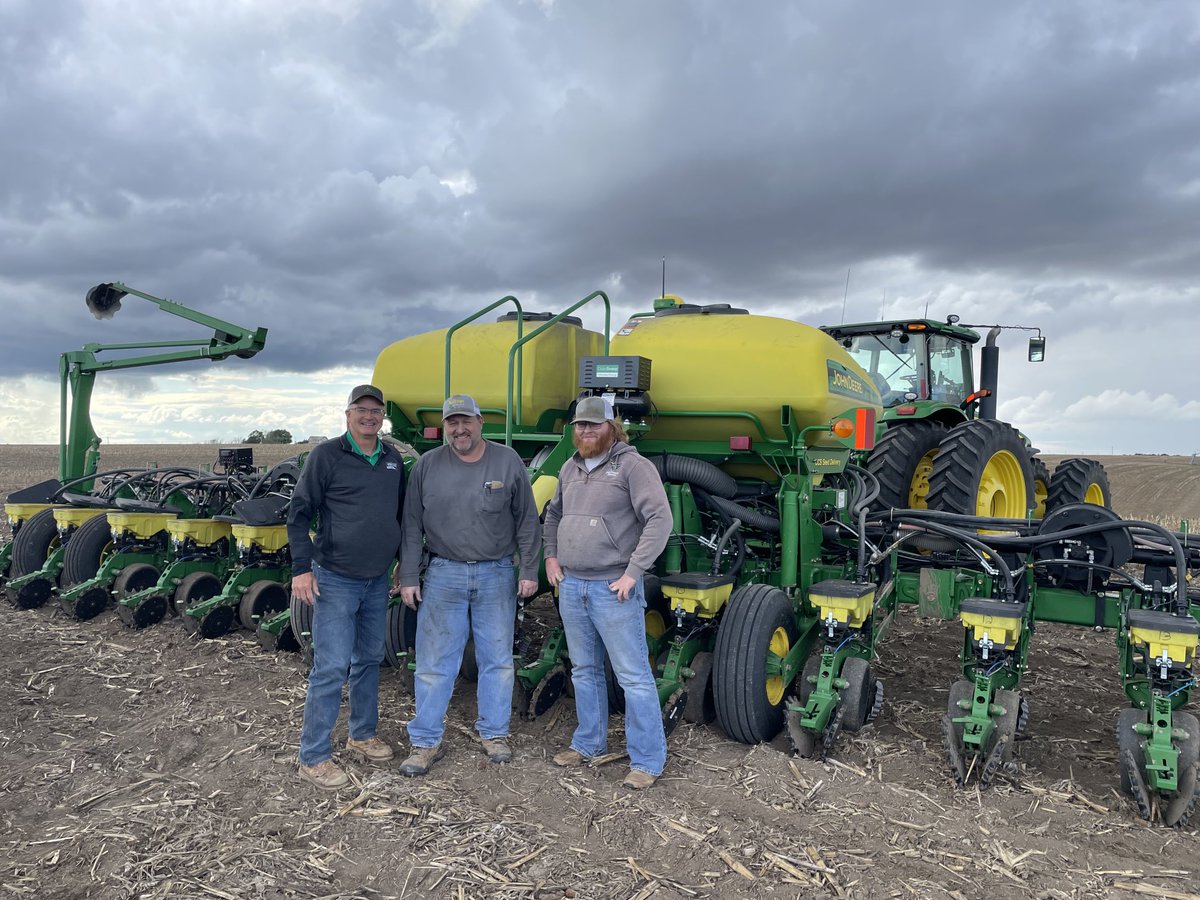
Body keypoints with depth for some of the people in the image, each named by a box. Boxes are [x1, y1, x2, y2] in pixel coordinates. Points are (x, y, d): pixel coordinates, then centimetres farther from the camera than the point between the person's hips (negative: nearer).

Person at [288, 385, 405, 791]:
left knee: (369, 660, 17)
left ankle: (363, 734, 34)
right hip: (336, 581, -6)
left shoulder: (392, 458, 7)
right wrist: (302, 568, -14)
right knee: (332, 668, -4)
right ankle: (314, 757, 9)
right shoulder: (326, 455, -9)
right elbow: (299, 514, -8)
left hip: (377, 582, 6)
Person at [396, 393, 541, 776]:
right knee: (434, 663, 5)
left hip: (496, 576, 0)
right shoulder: (427, 465, 0)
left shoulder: (508, 461, -1)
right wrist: (408, 577, 0)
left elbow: (527, 522, 3)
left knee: (497, 660, 10)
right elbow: (412, 527, 3)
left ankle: (494, 733, 27)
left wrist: (529, 570, 0)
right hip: (444, 574, 0)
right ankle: (426, 742, 18)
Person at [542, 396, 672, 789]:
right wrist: (551, 556, 14)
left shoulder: (633, 465, -10)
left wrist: (633, 572, -19)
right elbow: (553, 514, 27)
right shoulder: (570, 468, 12)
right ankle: (589, 742, 35)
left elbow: (660, 520, -17)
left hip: (613, 589, -7)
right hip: (571, 586, 7)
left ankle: (647, 760, 11)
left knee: (634, 676, -1)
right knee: (584, 670, 19)